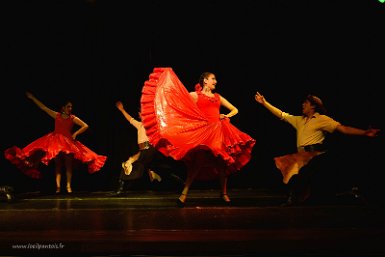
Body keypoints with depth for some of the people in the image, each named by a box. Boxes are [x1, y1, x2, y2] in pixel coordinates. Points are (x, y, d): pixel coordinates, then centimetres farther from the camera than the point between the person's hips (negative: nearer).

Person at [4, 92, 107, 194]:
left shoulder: (73, 118, 4)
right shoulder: (56, 115, 7)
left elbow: (85, 126, 2)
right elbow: (43, 107, 8)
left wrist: (75, 133, -6)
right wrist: (32, 97, 8)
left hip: (68, 142, -1)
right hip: (56, 141, 1)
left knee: (68, 164, -6)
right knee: (58, 164, -2)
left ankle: (68, 186, -6)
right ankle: (58, 186, -7)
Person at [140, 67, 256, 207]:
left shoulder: (218, 97, 22)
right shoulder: (195, 95, 11)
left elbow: (235, 110, 27)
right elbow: (177, 97, 5)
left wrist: (227, 116, 6)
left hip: (218, 130, 4)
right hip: (203, 130, -4)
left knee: (222, 162, 2)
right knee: (198, 162, -16)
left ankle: (224, 194, 15)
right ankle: (184, 193, -13)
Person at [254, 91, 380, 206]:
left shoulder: (322, 119, 3)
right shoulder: (299, 120, 22)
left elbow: (343, 128, -6)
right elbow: (282, 115, 26)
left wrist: (365, 132, -17)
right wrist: (264, 102, 25)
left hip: (317, 155, -7)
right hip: (302, 155, 7)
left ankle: (294, 198, -16)